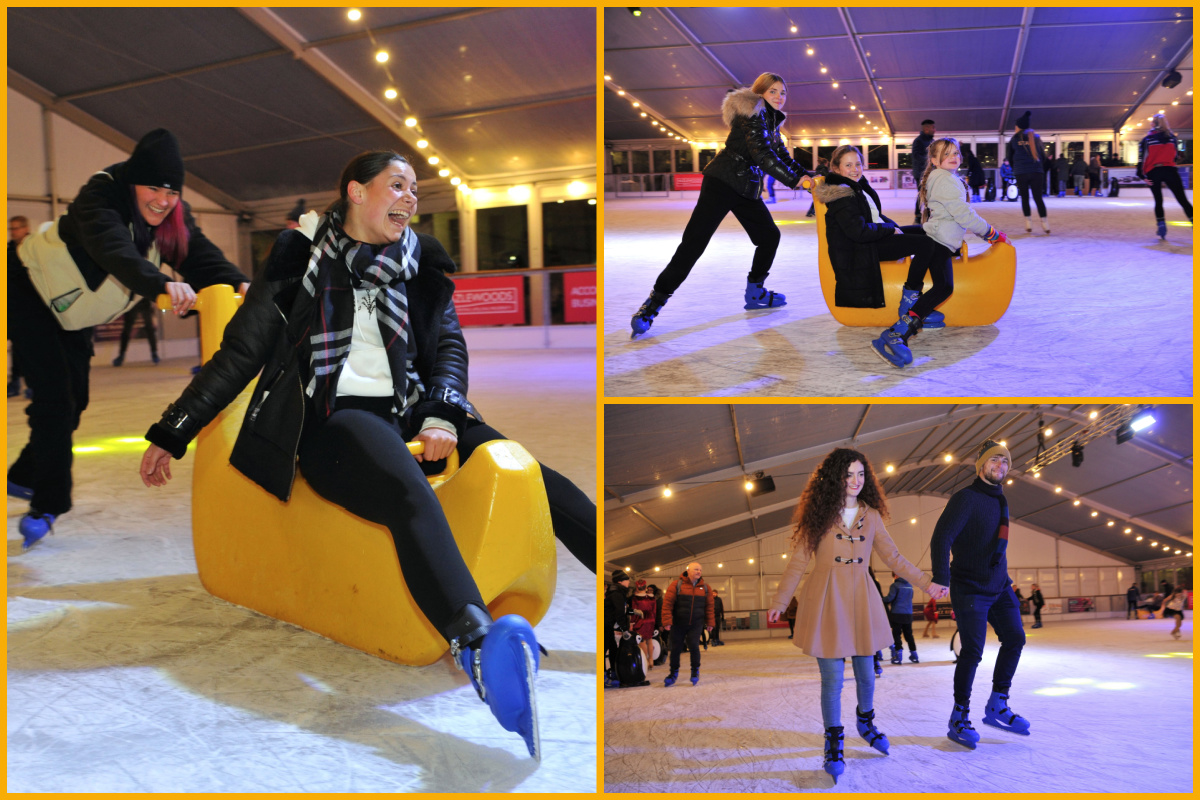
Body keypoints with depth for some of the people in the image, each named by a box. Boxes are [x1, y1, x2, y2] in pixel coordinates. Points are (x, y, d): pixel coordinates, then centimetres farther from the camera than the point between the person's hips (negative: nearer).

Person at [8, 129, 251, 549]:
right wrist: (161, 284, -69)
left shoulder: (170, 216, -13)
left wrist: (239, 282, -46)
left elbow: (199, 254, -26)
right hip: (29, 291, -8)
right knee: (54, 397, -14)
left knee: (74, 400, 13)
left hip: (72, 310, 8)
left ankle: (24, 477, 34)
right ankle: (48, 503, -5)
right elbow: (115, 249, -52)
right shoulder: (100, 196, -33)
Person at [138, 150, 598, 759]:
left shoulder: (421, 259, 20)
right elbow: (242, 351, 13)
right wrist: (172, 432, 12)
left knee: (530, 474, -20)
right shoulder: (301, 255, 10)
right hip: (332, 415, -5)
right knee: (411, 494, -39)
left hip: (409, 410, 5)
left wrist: (442, 415, -6)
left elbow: (447, 344, 14)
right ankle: (479, 647, -66)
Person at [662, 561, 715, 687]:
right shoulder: (677, 585, -5)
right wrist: (667, 622, -12)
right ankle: (673, 673, 20)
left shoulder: (705, 587, 6)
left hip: (696, 624, 1)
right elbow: (667, 604, -7)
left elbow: (710, 606, 11)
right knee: (676, 649, 4)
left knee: (694, 646, -9)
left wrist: (710, 622, 8)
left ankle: (695, 671, 13)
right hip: (678, 624, -1)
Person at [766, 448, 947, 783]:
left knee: (866, 672, 11)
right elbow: (798, 562, 1)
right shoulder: (818, 514, -2)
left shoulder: (871, 516, 7)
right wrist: (779, 601, 0)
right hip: (827, 601, -3)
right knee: (832, 678, -4)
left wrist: (926, 583, 6)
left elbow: (893, 557, 12)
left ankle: (866, 722, 39)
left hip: (861, 600, 3)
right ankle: (833, 745, 11)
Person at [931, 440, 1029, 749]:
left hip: (999, 587, 8)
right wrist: (941, 578, -32)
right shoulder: (966, 498, -12)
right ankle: (959, 720, 1)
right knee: (972, 652, -9)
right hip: (970, 589, -8)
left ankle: (997, 707, 13)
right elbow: (940, 538, -22)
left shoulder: (999, 501, 14)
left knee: (1014, 639, 2)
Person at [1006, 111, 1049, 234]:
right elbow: (1043, 157, 13)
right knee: (1038, 198, 3)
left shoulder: (1014, 139, 4)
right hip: (1037, 172, 1)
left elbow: (1010, 159, 11)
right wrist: (1042, 171, 24)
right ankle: (1044, 223, -7)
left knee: (1024, 198, 9)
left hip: (1020, 173, -1)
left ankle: (1028, 224, 4)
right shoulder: (1036, 137, 9)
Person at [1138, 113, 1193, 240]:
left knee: (1158, 201, 12)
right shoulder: (1172, 137, 7)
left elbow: (1142, 159, -5)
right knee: (1183, 200, -2)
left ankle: (1161, 224, -6)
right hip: (1170, 170, 0)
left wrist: (1142, 176, -4)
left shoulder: (1146, 140, 1)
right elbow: (1175, 155, 14)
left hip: (1153, 172, 0)